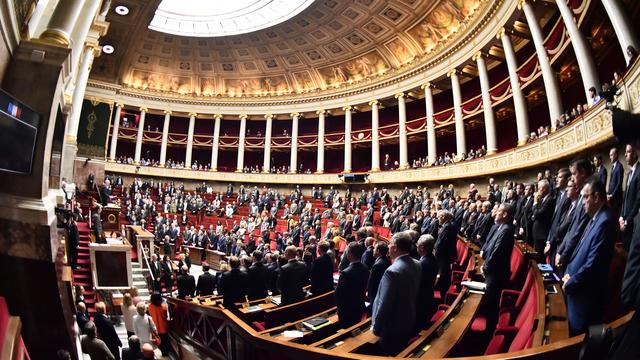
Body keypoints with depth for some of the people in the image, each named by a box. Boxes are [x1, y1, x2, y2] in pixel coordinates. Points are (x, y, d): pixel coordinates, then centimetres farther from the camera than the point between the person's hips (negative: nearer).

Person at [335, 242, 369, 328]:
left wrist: (339, 306, -1)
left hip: (347, 311, -6)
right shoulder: (366, 269, -6)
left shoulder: (346, 273, -28)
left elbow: (338, 294, -19)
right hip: (360, 308, 6)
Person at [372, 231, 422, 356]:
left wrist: (376, 327, -13)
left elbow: (385, 303, -26)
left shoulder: (392, 271, -30)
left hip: (393, 326, -7)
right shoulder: (417, 264, -5)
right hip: (410, 321, 7)